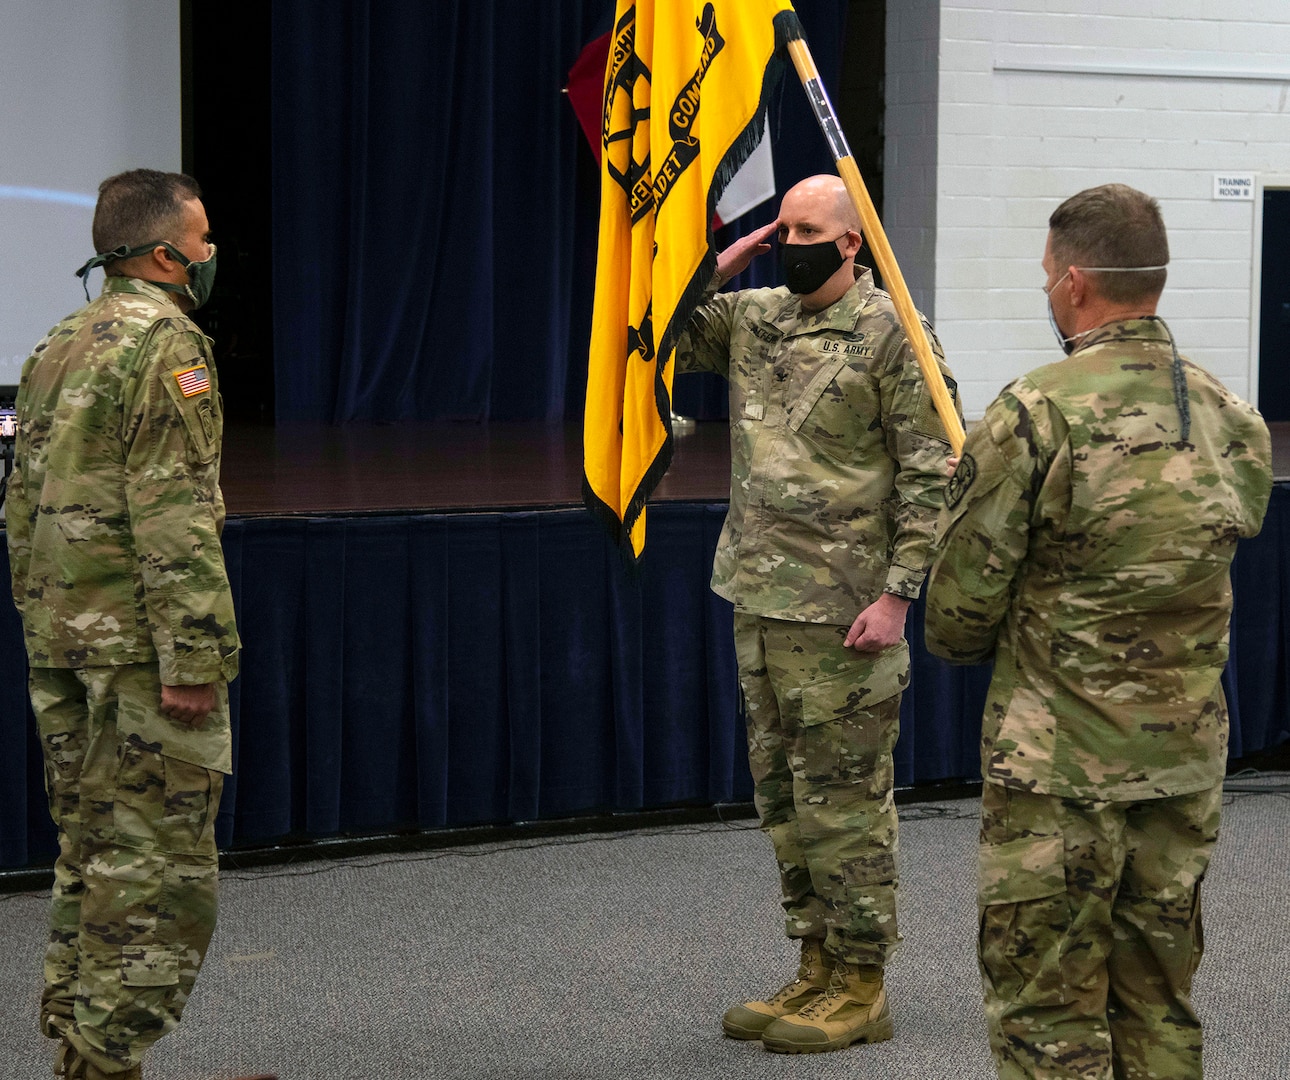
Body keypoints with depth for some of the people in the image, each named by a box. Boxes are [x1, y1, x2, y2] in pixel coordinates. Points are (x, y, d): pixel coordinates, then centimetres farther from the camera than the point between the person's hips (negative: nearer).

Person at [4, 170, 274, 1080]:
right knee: (157, 863, -5)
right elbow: (173, 518, -19)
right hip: (139, 641, -9)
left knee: (92, 849, 14)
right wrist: (194, 656, -20)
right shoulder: (165, 342, -12)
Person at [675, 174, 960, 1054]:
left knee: (844, 799, -1)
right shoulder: (754, 317, 10)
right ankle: (817, 969, 24)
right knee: (783, 793, 13)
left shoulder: (894, 336, -9)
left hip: (841, 611, -7)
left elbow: (928, 477, -11)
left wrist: (896, 595, -17)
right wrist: (713, 274, 2)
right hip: (758, 597, 7)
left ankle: (861, 988, 8)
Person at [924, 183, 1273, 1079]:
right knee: (1159, 1000, 17)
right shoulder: (1233, 418, 4)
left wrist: (964, 642, 11)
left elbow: (961, 607, -10)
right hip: (1188, 759, 6)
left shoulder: (1035, 415, -15)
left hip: (1060, 764, -6)